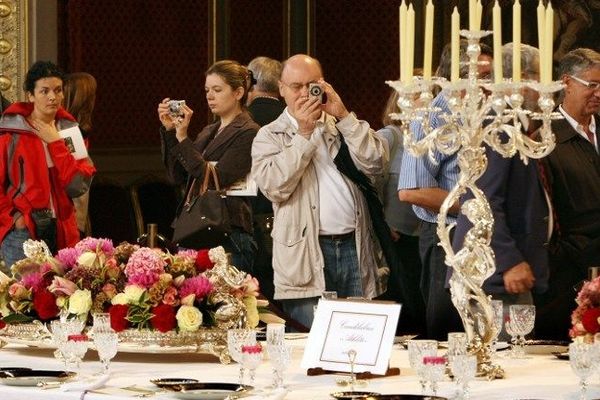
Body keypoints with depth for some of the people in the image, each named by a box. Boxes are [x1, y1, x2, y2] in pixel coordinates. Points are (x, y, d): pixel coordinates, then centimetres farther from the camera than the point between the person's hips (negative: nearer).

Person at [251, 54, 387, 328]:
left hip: (353, 246, 3)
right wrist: (304, 133, -9)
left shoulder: (345, 126, 16)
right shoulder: (269, 137, 7)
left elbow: (374, 164, 0)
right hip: (306, 255, -3)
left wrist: (344, 116, -5)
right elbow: (275, 187, -10)